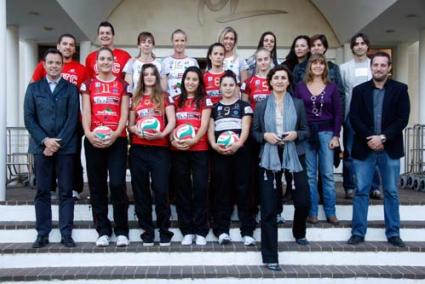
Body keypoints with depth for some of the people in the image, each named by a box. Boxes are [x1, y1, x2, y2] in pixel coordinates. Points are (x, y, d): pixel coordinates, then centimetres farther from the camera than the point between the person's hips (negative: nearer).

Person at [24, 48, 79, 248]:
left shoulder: (71, 88, 7)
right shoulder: (34, 88, 11)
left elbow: (73, 119, -1)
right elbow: (28, 118, 3)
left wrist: (58, 143, -10)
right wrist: (45, 140, -9)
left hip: (65, 147, -1)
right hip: (41, 146, 1)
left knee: (66, 192, 2)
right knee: (42, 191, 4)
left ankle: (66, 234, 7)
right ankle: (42, 234, 12)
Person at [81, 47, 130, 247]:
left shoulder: (122, 85, 9)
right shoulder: (88, 84, 11)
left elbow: (124, 114, 2)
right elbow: (86, 112, 3)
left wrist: (115, 134, -14)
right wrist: (88, 134, -15)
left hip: (117, 140, -1)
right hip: (93, 141, 2)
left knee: (117, 184, -9)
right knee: (97, 186, 4)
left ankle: (122, 231, 2)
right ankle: (103, 231, 13)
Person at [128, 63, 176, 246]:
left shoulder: (164, 97, 8)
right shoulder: (135, 98, 14)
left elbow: (172, 121, -1)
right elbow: (130, 124, 14)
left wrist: (162, 134, -19)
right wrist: (136, 130, -8)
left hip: (160, 148, -3)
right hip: (138, 149, 3)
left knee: (161, 190, -7)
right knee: (141, 190, 5)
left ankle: (164, 231, 5)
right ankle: (147, 231, 14)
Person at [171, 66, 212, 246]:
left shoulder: (205, 101, 6)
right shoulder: (176, 101, 14)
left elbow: (204, 125, -4)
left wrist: (194, 140, -19)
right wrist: (173, 140, -11)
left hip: (199, 149, -2)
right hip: (178, 150, 3)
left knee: (200, 188, -3)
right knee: (182, 189, 5)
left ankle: (200, 231, 5)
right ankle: (187, 230, 12)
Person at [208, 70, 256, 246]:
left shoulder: (244, 106, 11)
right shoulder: (214, 107, 16)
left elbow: (246, 128, -1)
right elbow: (210, 129, 9)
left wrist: (238, 144, -20)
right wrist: (214, 145, -12)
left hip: (240, 151, -2)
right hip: (219, 153, 2)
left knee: (243, 189, -3)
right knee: (221, 190, 2)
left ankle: (247, 231, 0)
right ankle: (222, 230, 6)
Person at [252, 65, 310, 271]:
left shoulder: (298, 104, 6)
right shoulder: (261, 105, 5)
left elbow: (306, 131, 8)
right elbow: (254, 132, 7)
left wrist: (296, 135, -12)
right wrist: (265, 136, -13)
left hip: (294, 157, 1)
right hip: (269, 158, -1)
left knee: (303, 201, 6)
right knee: (268, 208, -2)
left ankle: (299, 233, 42)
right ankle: (270, 257, 6)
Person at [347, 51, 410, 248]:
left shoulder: (400, 89, 3)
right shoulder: (359, 90, 6)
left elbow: (402, 119, -5)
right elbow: (353, 118, -3)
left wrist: (383, 137, -15)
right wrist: (370, 138, -14)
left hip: (390, 149, 0)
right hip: (364, 148, 0)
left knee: (391, 192, 8)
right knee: (361, 191, 4)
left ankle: (393, 233, 18)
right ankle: (358, 232, 12)